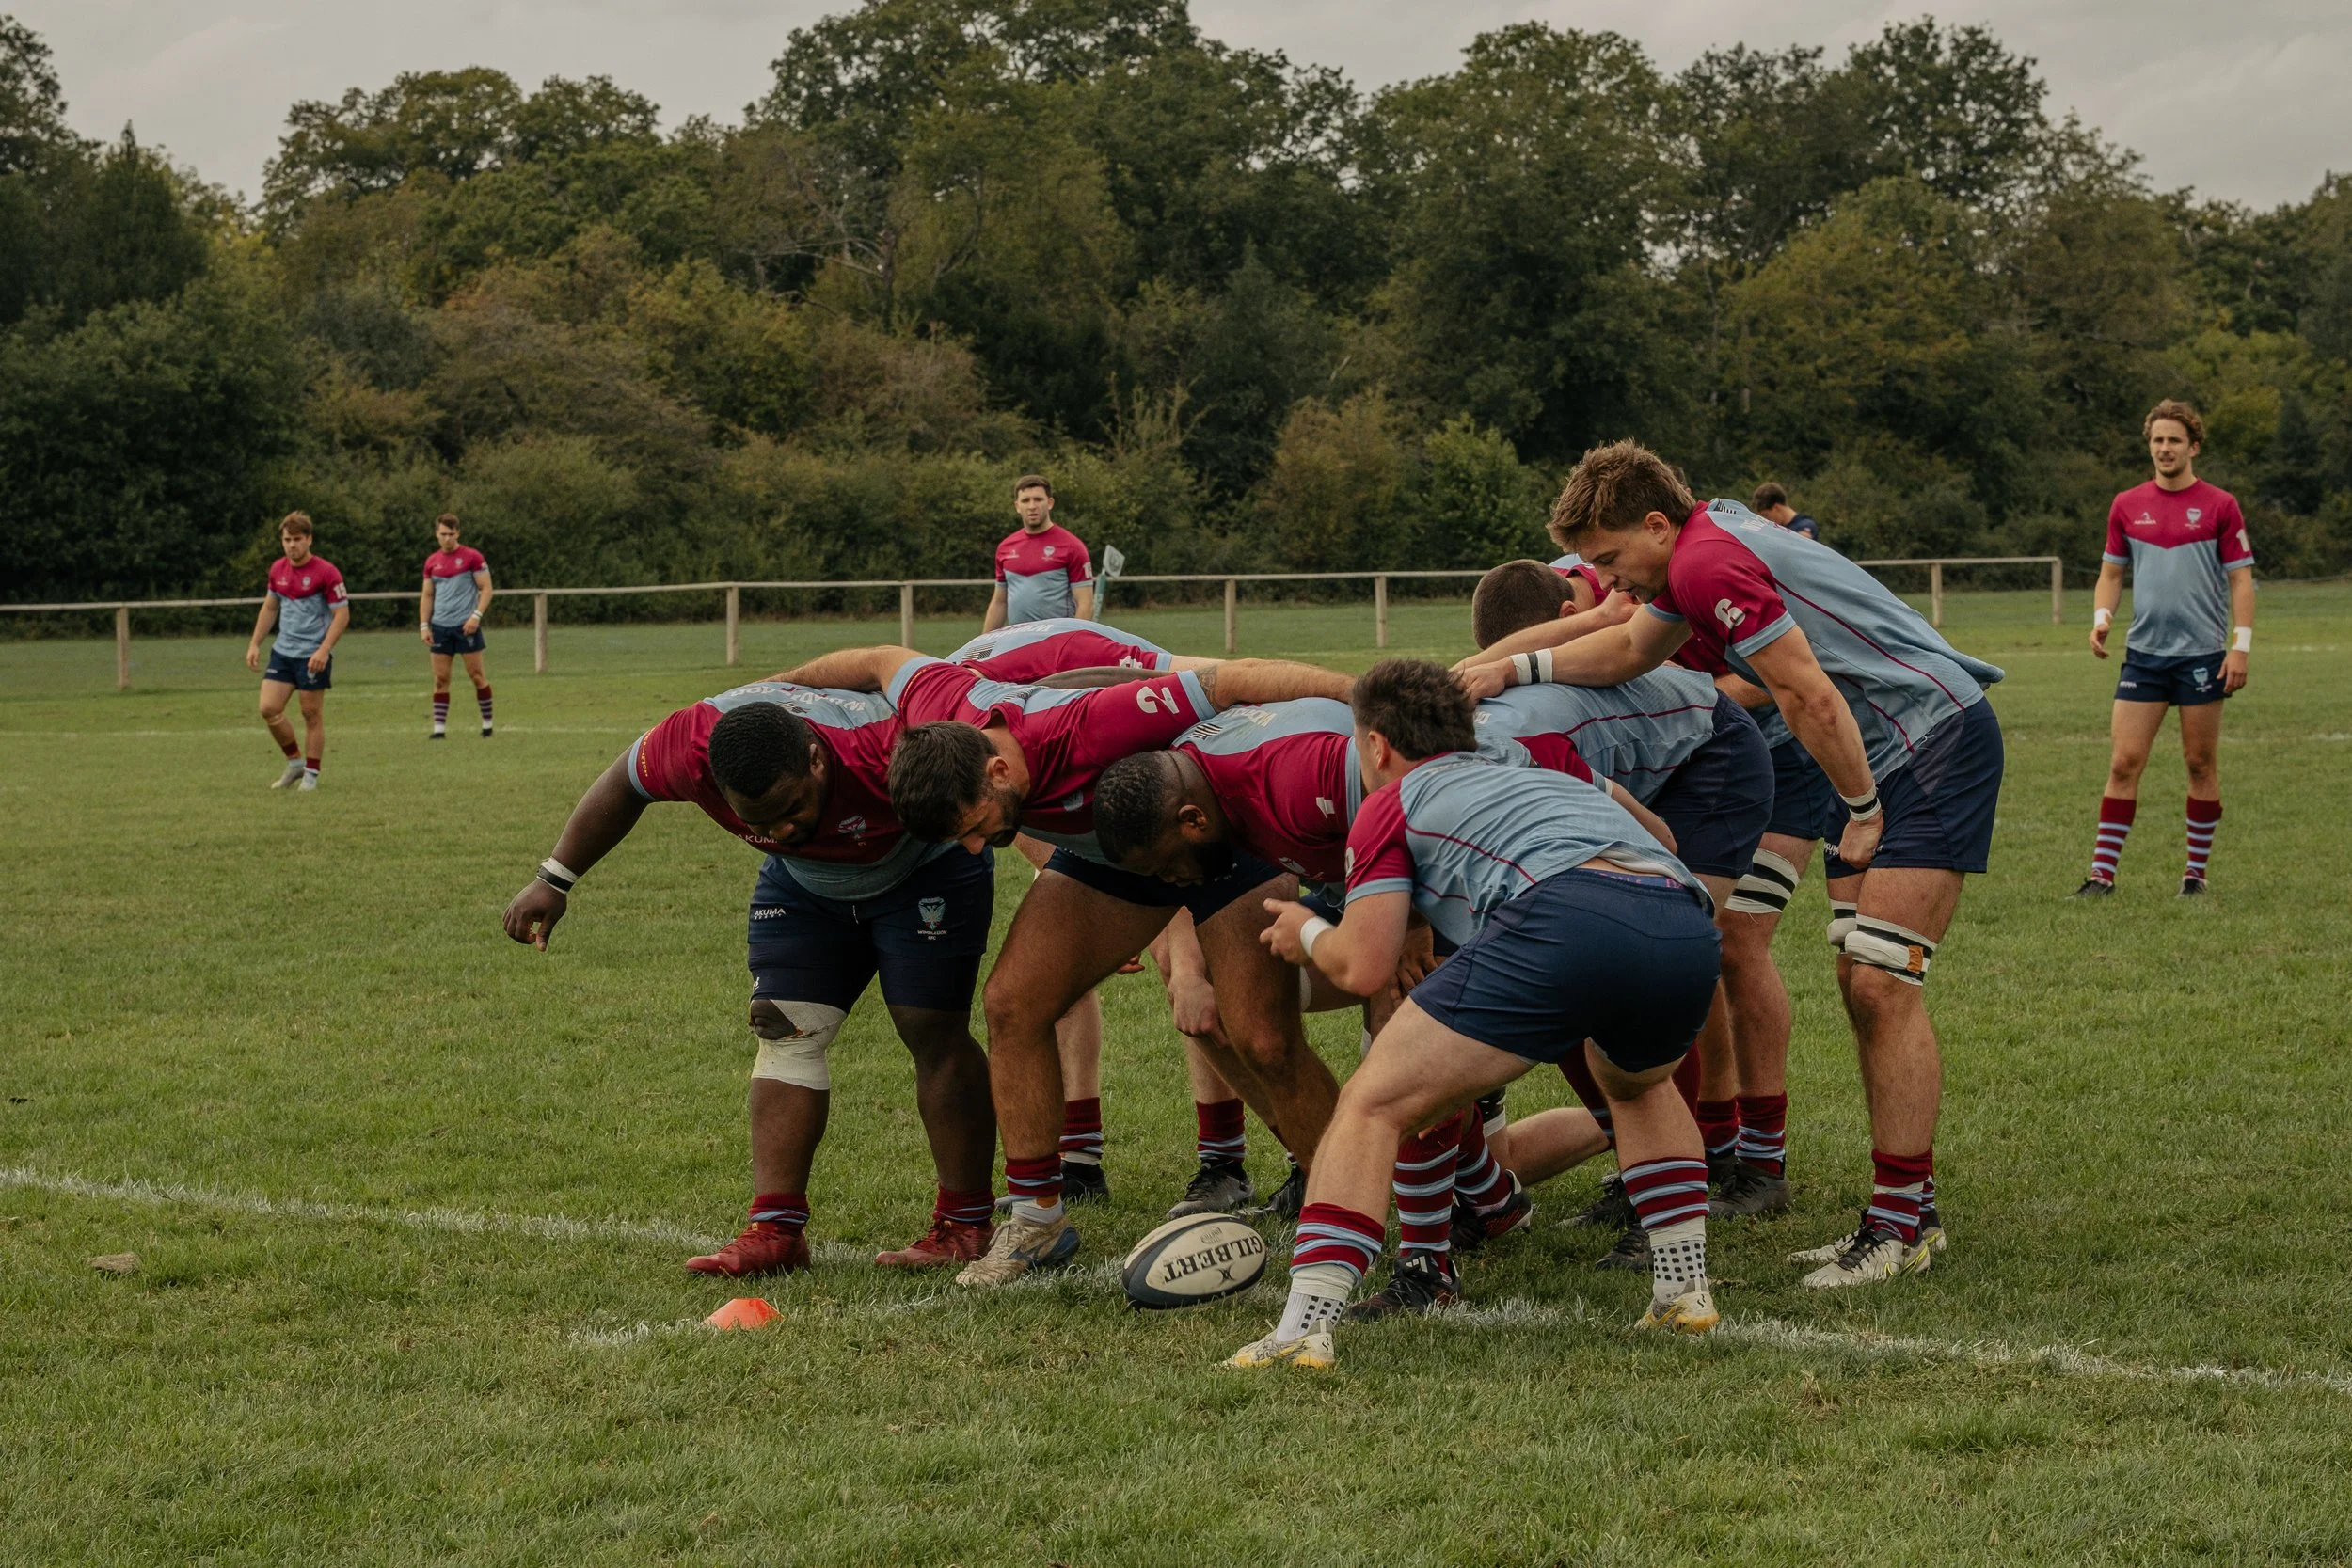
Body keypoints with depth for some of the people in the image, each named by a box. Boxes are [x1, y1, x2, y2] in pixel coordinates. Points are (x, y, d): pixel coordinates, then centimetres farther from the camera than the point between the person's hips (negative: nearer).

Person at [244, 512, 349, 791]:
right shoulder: (277, 569, 6)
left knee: (312, 715, 1)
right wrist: (255, 644, 13)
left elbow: (342, 614, -13)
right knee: (269, 709, -3)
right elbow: (269, 608, 19)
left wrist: (324, 650, -23)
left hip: (313, 655, -6)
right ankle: (295, 762, 16)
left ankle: (311, 775, 13)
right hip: (282, 651, 6)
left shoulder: (325, 571, -13)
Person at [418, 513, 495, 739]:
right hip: (440, 627, 4)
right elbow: (427, 595, 15)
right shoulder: (432, 562, 10)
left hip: (466, 626, -4)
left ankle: (487, 724, 11)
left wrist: (477, 615, -16)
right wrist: (424, 625, 4)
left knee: (476, 675, 0)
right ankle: (439, 728, 2)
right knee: (440, 679, 1)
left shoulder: (472, 557, -4)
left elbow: (486, 589, -4)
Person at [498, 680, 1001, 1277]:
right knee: (782, 1029, -6)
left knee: (934, 1034, -10)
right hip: (806, 885, 4)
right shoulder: (694, 745, -31)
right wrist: (554, 879, -2)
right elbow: (624, 784, -8)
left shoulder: (885, 750, -44)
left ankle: (966, 1222, 1)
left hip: (926, 869, -4)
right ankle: (775, 1229, -7)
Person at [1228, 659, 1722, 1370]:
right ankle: (1683, 1287, 29)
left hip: (1563, 924, -6)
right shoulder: (1545, 774, 41)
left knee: (1371, 1108, 5)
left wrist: (1308, 934, 39)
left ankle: (1305, 1326, -7)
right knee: (1638, 1085, 39)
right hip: (1688, 927, 6)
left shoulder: (1393, 802, 24)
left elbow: (1364, 967, 16)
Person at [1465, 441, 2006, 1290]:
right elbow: (1631, 648, 31)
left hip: (1937, 739, -10)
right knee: (1862, 986, 9)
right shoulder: (1699, 549, 14)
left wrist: (1863, 810, -11)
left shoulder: (1708, 563, -19)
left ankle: (1899, 1224, -9)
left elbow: (1811, 696, -22)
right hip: (1895, 756, 10)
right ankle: (1909, 1207, 15)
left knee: (1882, 988, -12)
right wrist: (1512, 668, 25)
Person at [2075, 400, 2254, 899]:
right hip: (2144, 652, 2)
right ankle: (2103, 872, -3)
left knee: (2201, 765, 5)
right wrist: (2102, 618, -4)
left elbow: (2241, 578, -1)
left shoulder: (2220, 506, -1)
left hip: (2202, 653, -2)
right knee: (2124, 762, -4)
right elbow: (2111, 572, 14)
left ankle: (2196, 872, 14)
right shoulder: (2127, 506, 7)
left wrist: (2241, 645, -9)